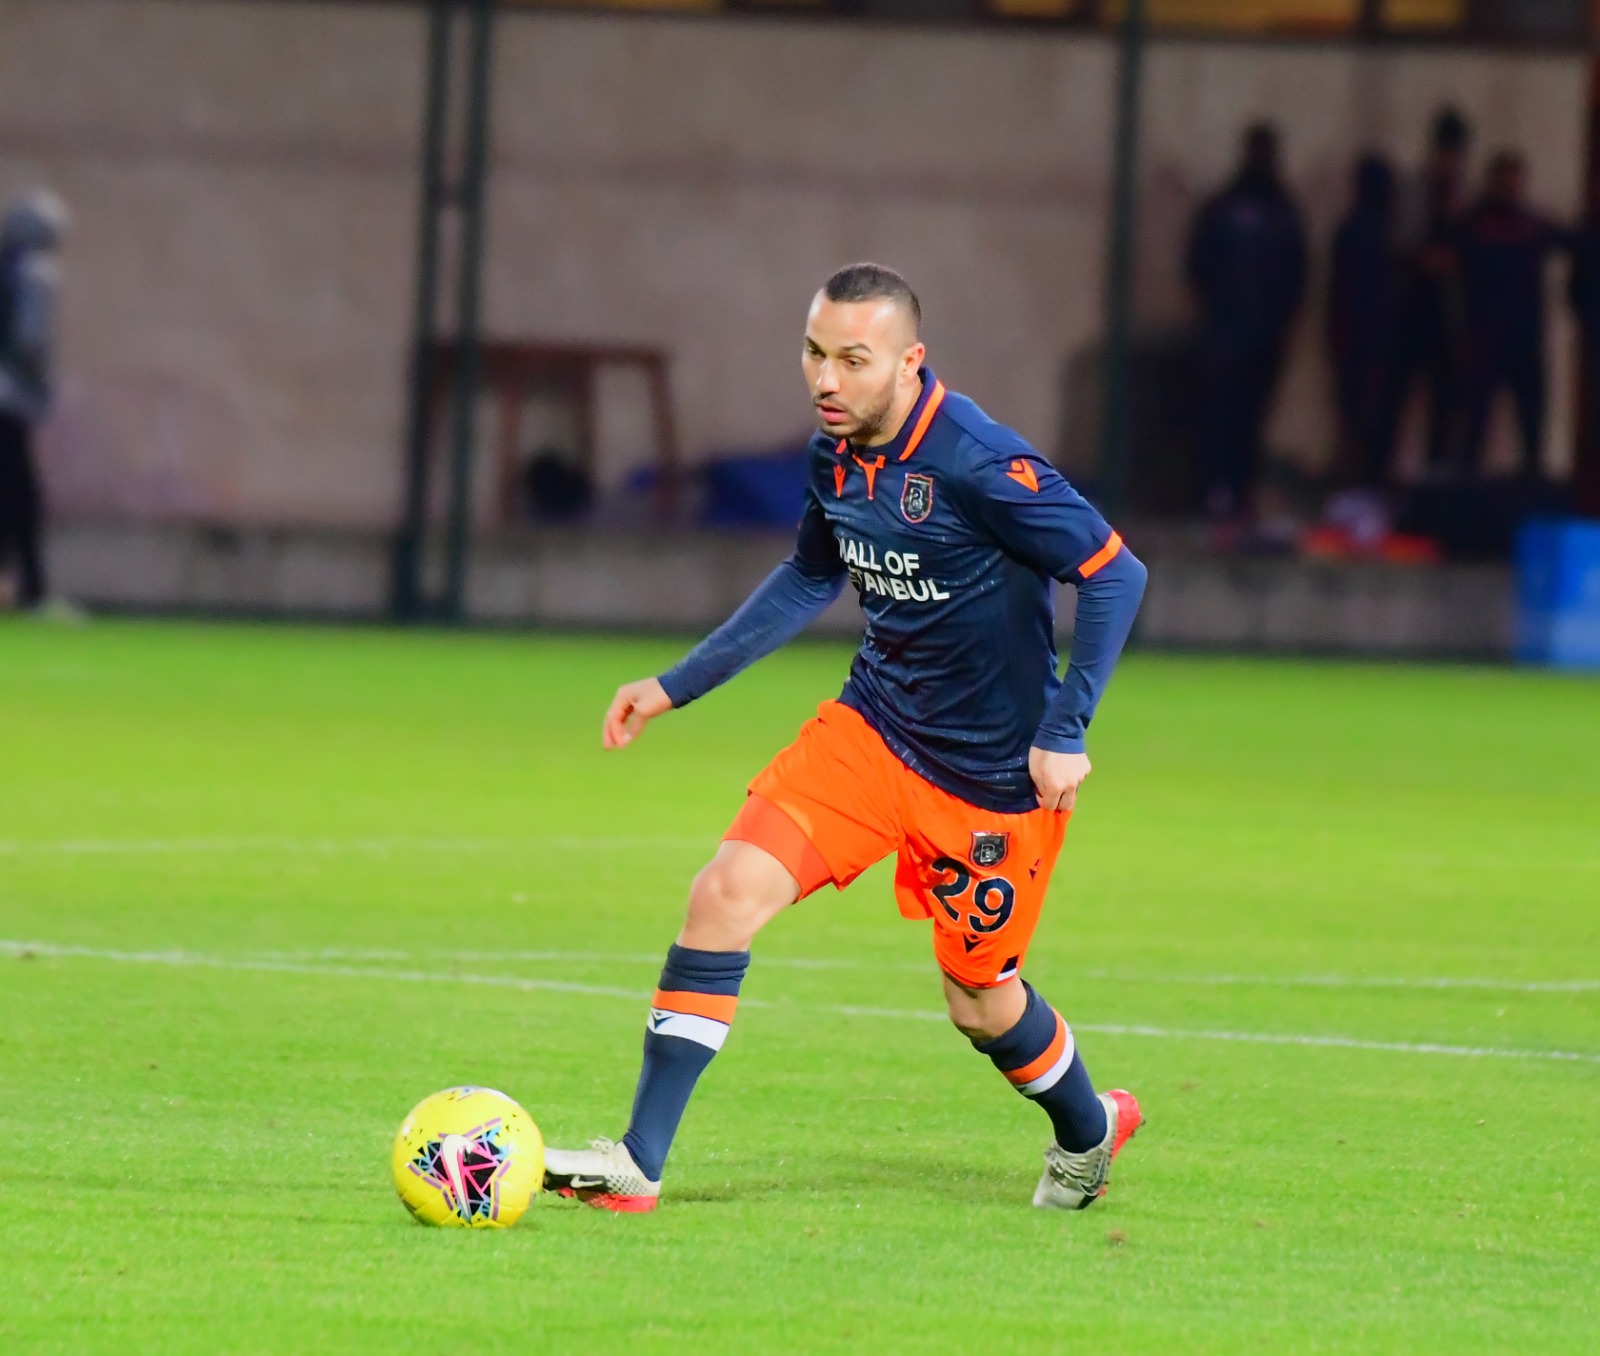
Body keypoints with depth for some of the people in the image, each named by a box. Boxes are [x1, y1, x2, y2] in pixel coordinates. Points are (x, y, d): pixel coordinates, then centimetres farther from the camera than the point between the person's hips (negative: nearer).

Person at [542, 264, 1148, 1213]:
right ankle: (639, 1165, -10)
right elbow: (813, 578, 18)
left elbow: (1116, 575, -20)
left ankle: (1088, 1130, 43)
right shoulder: (838, 454, -2)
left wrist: (1065, 732, -23)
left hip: (992, 772, -6)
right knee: (728, 892, -13)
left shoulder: (977, 463, -25)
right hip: (873, 729, 6)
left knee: (980, 1000, 9)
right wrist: (676, 688, 18)